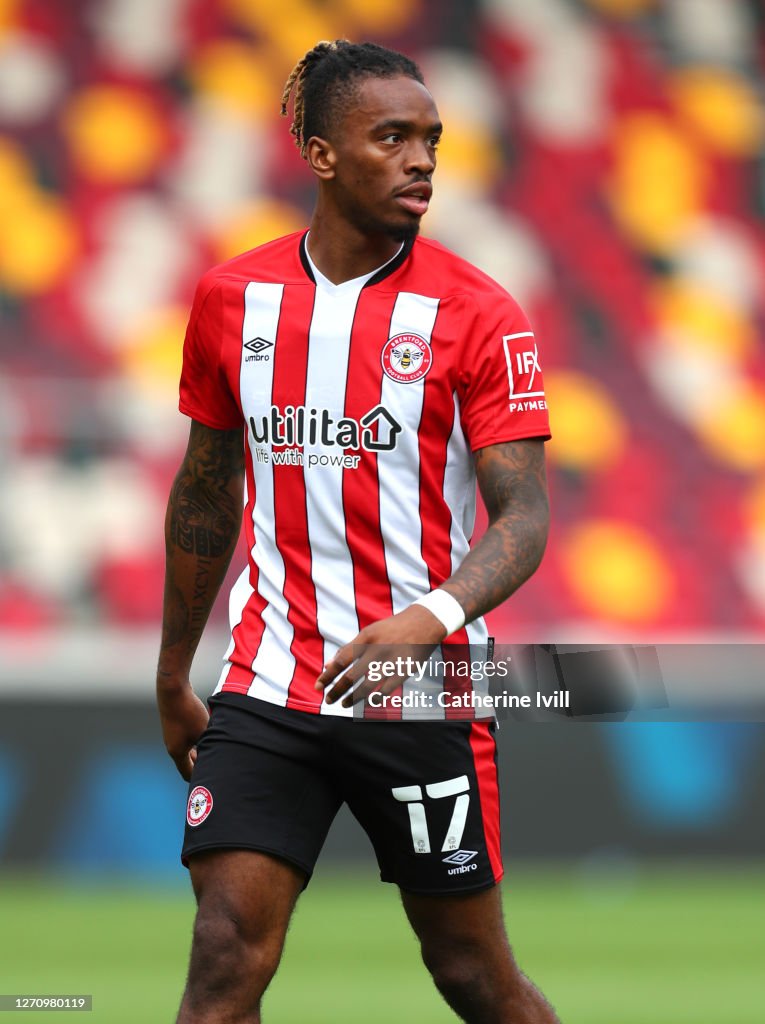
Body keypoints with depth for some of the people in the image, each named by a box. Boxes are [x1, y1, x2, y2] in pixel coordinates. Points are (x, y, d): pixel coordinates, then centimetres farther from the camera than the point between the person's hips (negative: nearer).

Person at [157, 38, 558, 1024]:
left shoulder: (476, 313, -6)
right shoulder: (232, 297, 5)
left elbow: (523, 516, -10)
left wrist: (427, 619, -29)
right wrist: (173, 678, 22)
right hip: (267, 686, 2)